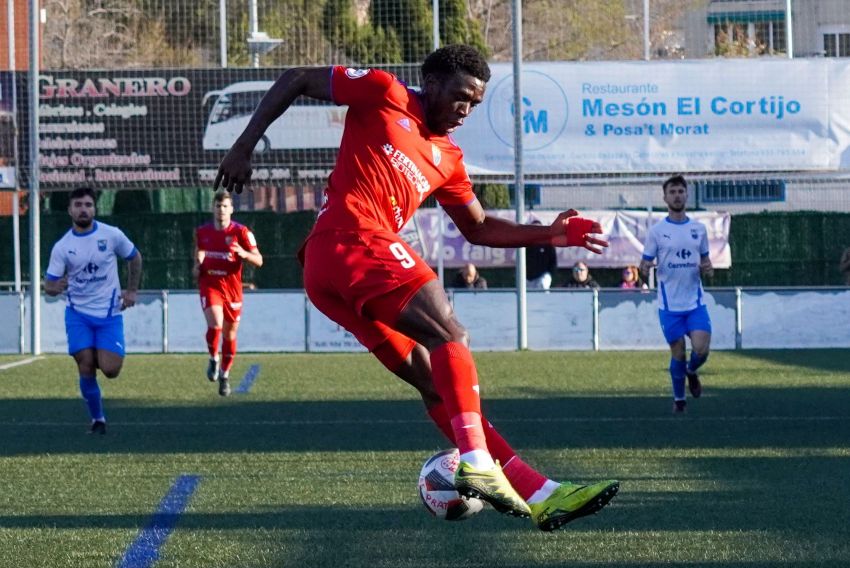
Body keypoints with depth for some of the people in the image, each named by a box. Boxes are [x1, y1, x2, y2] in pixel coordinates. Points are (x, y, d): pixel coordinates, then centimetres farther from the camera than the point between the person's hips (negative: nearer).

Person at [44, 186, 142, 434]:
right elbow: (48, 285, -4)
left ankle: (103, 356, 27)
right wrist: (55, 287, -28)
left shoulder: (112, 235, -6)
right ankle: (97, 420, 9)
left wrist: (131, 290, 5)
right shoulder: (62, 247, -5)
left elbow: (134, 258, 12)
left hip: (109, 314, 0)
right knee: (86, 367, -8)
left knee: (110, 370, -11)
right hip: (78, 314, 0)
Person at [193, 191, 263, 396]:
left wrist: (244, 254, -30)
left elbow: (259, 260, -10)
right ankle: (213, 358, 4)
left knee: (230, 334, 9)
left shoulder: (241, 232, -7)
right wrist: (196, 268, 3)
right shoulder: (202, 232, 3)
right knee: (215, 324, -24)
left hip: (232, 288, 0)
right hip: (209, 285, 0)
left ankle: (224, 374, 29)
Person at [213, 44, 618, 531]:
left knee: (436, 383, 4)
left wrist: (546, 235, 20)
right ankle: (476, 460, -32)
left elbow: (479, 227, 32)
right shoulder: (383, 94, 4)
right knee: (451, 334, -19)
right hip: (356, 241, -8)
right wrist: (245, 146, 3)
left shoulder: (448, 160, 25)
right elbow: (297, 80, 7)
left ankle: (541, 495, 1)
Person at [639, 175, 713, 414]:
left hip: (695, 302, 2)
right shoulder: (657, 230, -2)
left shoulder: (698, 229, 6)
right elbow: (645, 264, 0)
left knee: (701, 350, -12)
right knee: (678, 353, 2)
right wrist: (644, 269, -24)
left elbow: (706, 263, 15)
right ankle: (678, 399, 23)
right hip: (670, 303, -2)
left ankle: (691, 372, 23)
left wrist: (708, 269, -8)